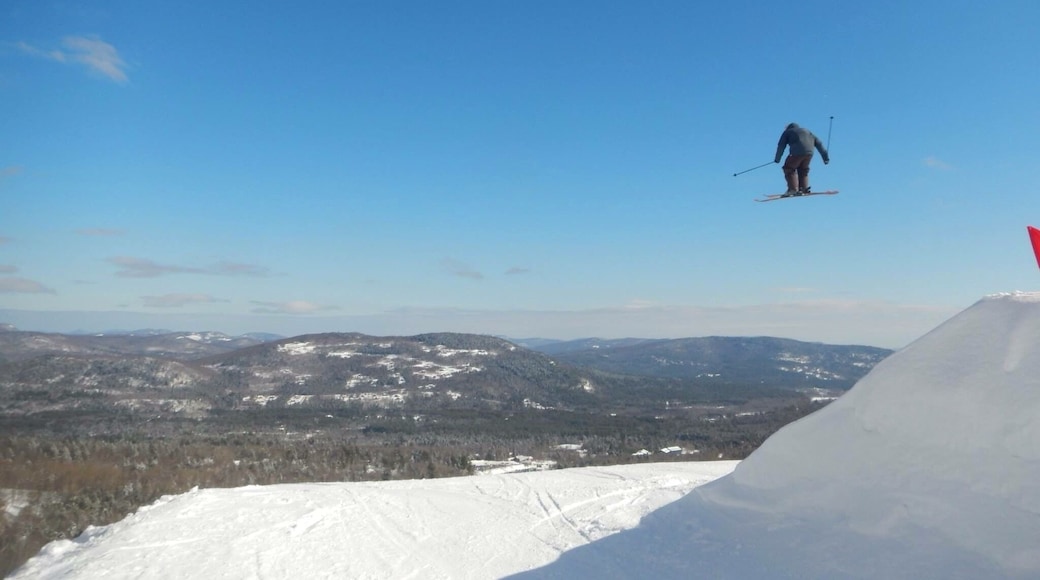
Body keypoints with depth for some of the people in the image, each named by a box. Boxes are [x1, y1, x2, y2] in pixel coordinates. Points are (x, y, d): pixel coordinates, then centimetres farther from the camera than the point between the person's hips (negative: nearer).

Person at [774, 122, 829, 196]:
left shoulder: (787, 132, 22)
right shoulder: (808, 131, 34)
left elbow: (781, 146, 14)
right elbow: (819, 144, 28)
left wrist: (777, 159, 18)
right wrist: (825, 156, 27)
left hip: (797, 153, -5)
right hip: (809, 153, 5)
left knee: (789, 169, 9)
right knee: (802, 170, 23)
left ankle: (793, 189, -2)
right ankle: (804, 189, 16)